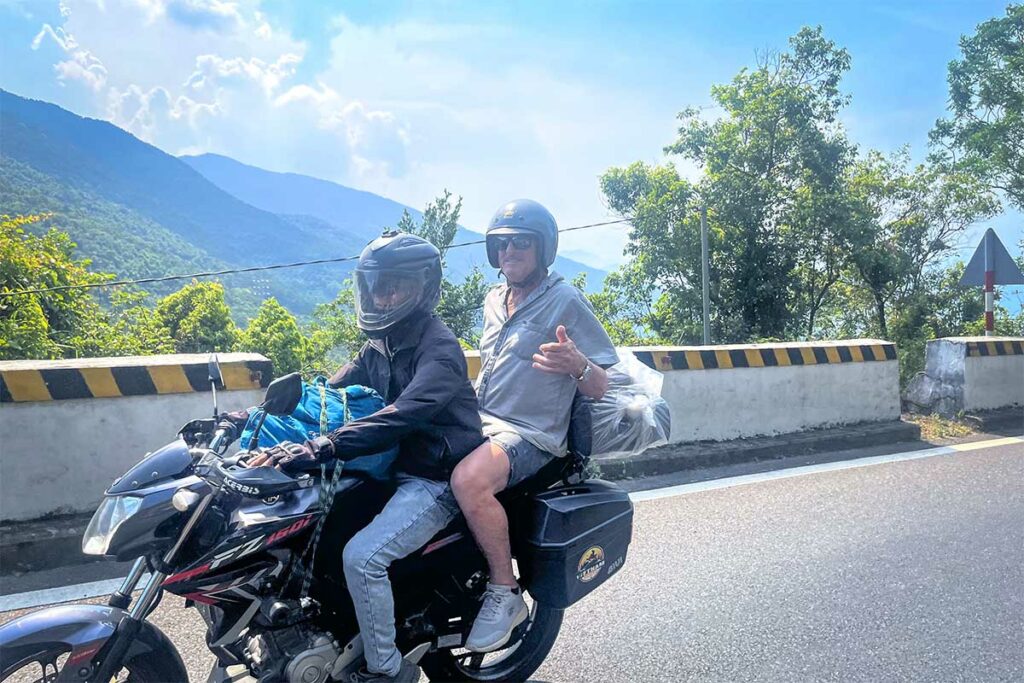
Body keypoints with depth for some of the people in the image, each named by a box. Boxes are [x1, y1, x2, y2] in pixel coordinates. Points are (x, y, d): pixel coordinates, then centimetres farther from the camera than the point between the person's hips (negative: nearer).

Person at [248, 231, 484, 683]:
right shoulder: (380, 345, 9)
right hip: (395, 470, 9)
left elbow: (398, 416, -34)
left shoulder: (438, 348, -19)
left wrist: (316, 450, -43)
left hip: (436, 480, -9)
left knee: (361, 557, -24)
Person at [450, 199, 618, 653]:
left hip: (529, 435, -8)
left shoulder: (566, 301, -7)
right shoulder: (494, 301, 15)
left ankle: (505, 593, -14)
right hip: (480, 420, 8)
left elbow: (600, 388, -8)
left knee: (468, 478, -35)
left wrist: (577, 365, -30)